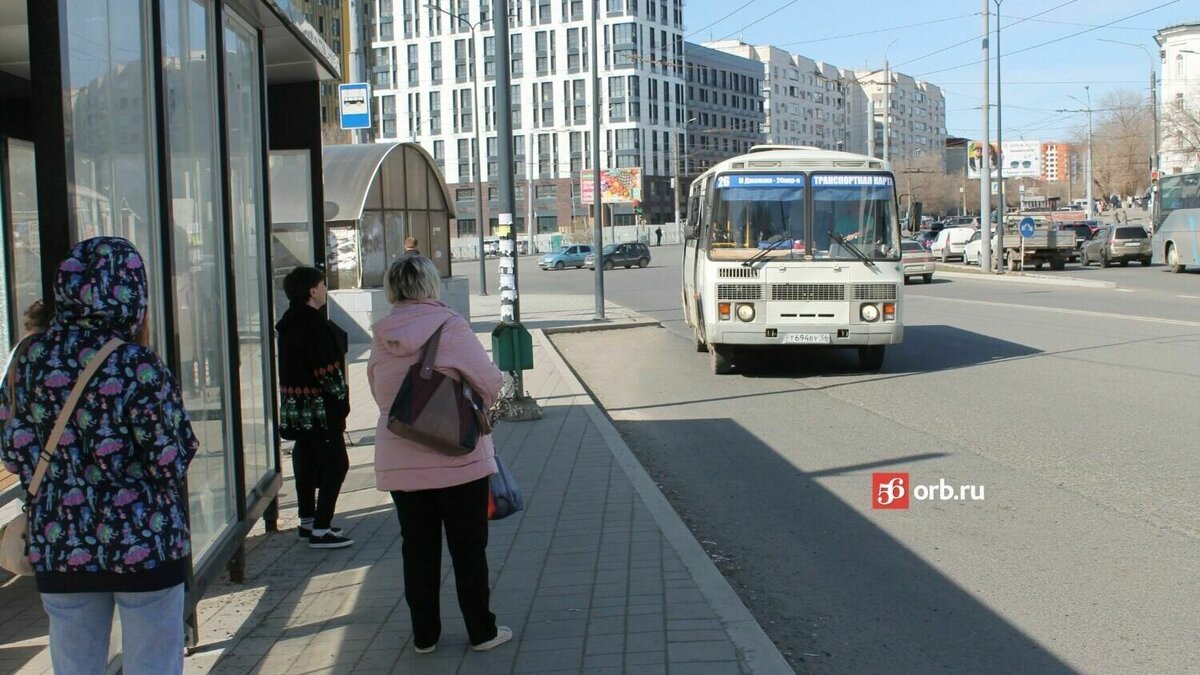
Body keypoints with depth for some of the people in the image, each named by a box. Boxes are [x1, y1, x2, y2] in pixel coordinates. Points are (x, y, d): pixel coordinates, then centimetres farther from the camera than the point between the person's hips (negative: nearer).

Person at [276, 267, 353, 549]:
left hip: (295, 406, 10)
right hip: (319, 408, -10)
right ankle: (320, 530, -6)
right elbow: (327, 370, -22)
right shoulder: (313, 323, -18)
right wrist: (342, 399, -9)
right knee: (336, 462, -5)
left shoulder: (289, 322, 11)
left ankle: (307, 521, 28)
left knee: (307, 461, 18)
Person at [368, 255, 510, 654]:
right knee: (468, 547, 9)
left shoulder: (381, 338, 1)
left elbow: (380, 396, 11)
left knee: (418, 549, 14)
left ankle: (424, 635, 22)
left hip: (399, 463, 4)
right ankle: (482, 632, 18)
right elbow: (491, 384, -9)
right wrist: (476, 411, 10)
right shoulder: (449, 327, -13)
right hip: (457, 458, -4)